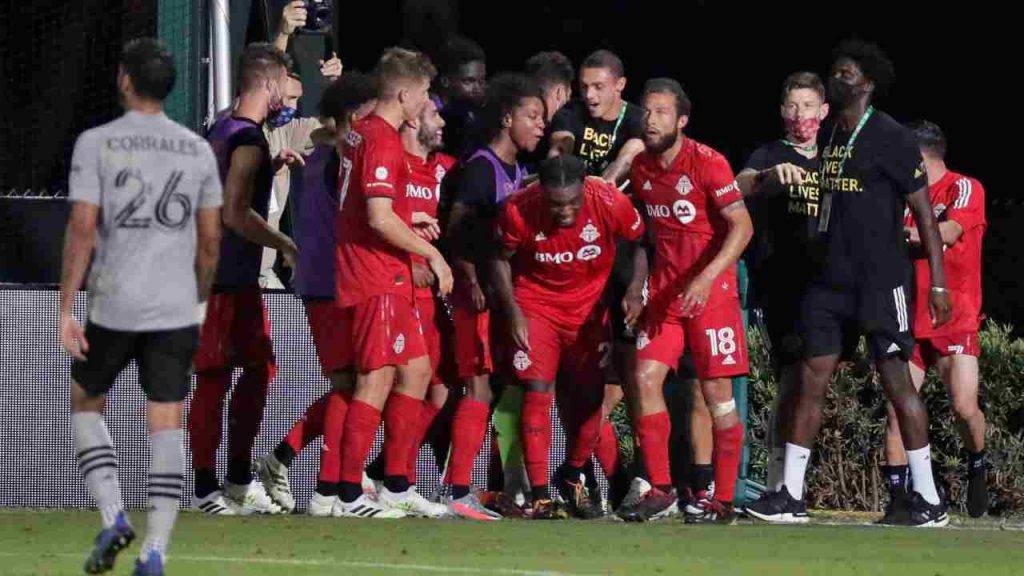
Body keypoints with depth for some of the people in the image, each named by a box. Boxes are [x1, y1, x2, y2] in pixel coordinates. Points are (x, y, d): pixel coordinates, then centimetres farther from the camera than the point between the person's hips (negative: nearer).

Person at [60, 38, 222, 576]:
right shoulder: (198, 150, 5)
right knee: (166, 428, 2)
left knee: (85, 405, 19)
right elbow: (211, 239, 9)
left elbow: (82, 229, -12)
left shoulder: (95, 144, -6)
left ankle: (113, 515, 1)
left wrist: (66, 310, -10)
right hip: (176, 309, 2)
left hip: (113, 308, -2)